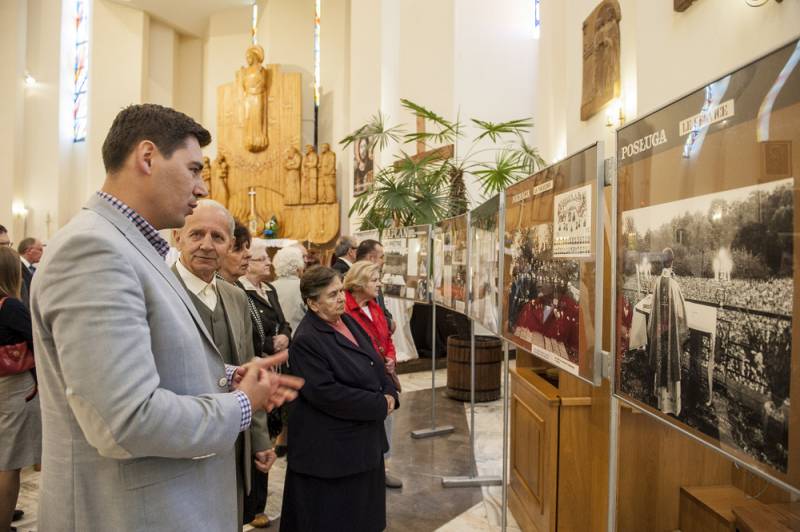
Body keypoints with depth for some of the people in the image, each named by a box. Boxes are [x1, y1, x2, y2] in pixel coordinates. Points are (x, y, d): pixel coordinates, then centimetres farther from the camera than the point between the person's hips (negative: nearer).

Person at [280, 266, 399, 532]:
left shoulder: (348, 321, 5)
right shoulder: (306, 340, -22)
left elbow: (375, 364, 12)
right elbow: (326, 394, -27)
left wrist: (390, 393, -7)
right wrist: (380, 405, -20)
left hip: (363, 437, 8)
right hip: (330, 447, -8)